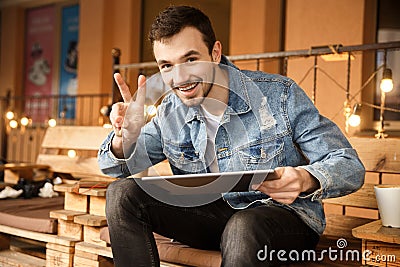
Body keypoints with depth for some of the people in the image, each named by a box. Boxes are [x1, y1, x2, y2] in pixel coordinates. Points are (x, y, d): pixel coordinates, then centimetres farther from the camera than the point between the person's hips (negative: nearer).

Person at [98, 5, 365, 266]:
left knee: (243, 228, -40)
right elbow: (116, 166, 7)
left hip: (281, 213, -5)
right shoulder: (170, 112, 0)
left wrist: (306, 179, -36)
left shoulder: (279, 95, -14)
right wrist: (125, 135, -18)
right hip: (212, 213, 5)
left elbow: (350, 167, -12)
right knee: (122, 193, -9)